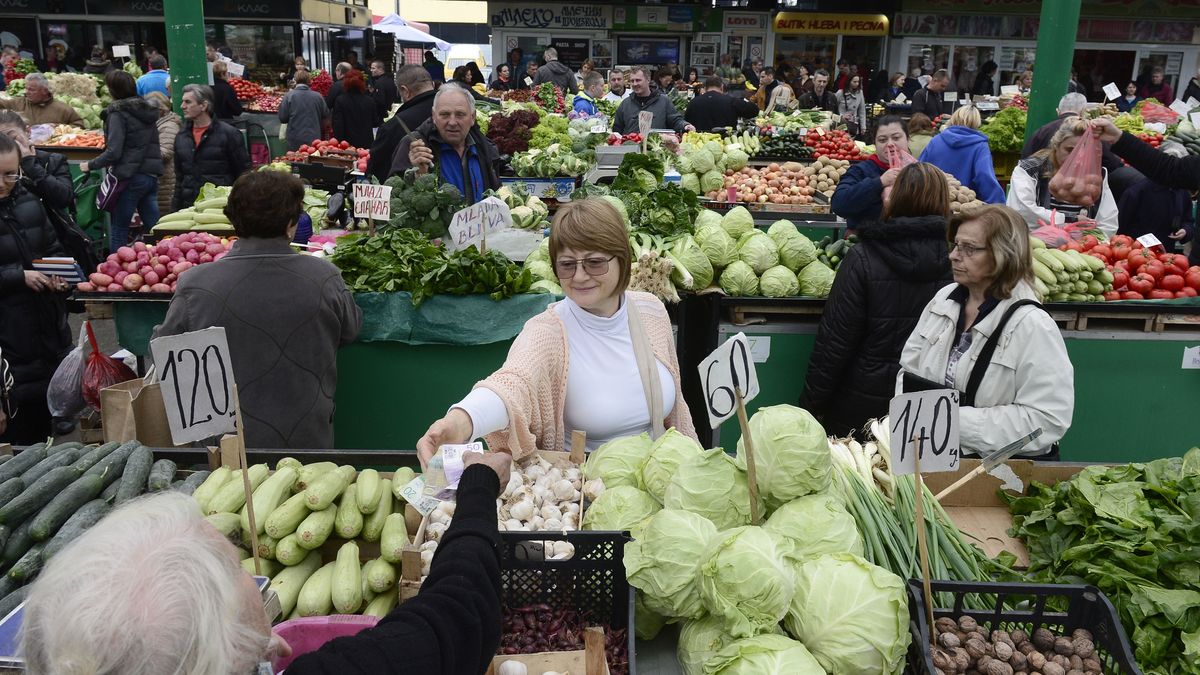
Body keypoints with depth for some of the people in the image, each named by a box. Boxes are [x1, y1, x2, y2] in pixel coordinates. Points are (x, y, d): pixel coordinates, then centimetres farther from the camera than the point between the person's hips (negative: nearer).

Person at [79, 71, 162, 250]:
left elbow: (113, 152, -16)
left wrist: (90, 165, -2)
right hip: (152, 175, 6)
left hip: (130, 177, -6)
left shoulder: (118, 113, -10)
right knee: (152, 226, 6)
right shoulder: (148, 110, 10)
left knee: (118, 229, 3)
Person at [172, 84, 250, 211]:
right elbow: (179, 177, 20)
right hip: (188, 207, 5)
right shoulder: (181, 137, 14)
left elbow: (243, 173, -5)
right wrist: (175, 209, 15)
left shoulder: (229, 134, -4)